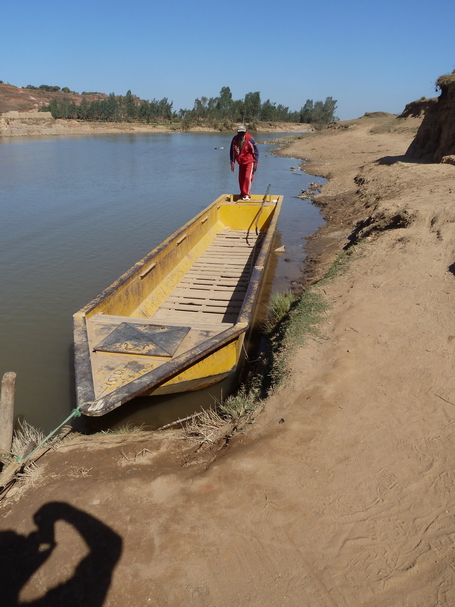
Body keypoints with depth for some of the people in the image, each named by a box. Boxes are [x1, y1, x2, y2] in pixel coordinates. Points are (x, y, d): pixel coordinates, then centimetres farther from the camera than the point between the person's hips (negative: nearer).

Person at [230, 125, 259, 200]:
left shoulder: (249, 139, -17)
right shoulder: (234, 139, -6)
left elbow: (256, 152, -9)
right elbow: (232, 152, 4)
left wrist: (255, 164, -11)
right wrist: (232, 164, 1)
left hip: (249, 162, -5)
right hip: (241, 162, 5)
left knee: (248, 177, -16)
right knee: (241, 179, 6)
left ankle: (246, 195, -9)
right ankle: (242, 195, 18)